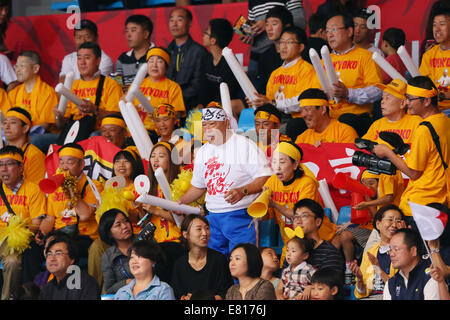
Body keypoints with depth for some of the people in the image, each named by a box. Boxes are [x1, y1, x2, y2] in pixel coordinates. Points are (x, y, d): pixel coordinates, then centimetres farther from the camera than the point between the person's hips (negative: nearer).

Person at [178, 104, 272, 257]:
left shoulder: (245, 145, -6)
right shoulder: (202, 152, 15)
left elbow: (265, 177, -11)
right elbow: (198, 186, 26)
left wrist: (242, 191, -25)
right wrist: (180, 202, 10)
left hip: (241, 216, -6)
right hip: (213, 218, 6)